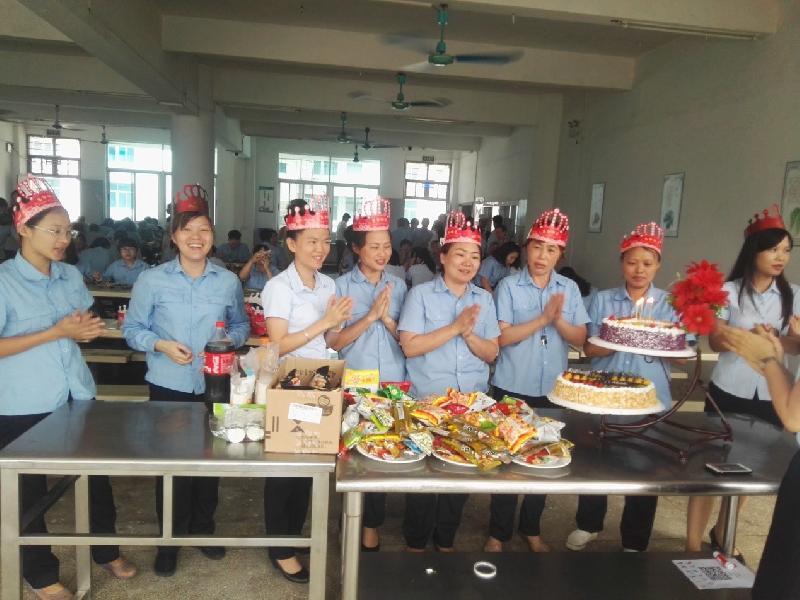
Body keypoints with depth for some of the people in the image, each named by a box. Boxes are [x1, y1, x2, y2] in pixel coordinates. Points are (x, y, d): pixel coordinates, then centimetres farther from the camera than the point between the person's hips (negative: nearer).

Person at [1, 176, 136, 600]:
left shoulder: (72, 276, 6)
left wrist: (87, 329, -5)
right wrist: (56, 333, -22)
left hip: (77, 395, 5)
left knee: (97, 475, 14)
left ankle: (106, 551, 35)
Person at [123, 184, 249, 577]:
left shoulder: (228, 282, 1)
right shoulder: (151, 280, -4)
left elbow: (241, 326, 10)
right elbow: (132, 329, 0)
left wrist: (230, 340, -11)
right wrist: (161, 345, -18)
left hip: (215, 387, 2)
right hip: (168, 386, -1)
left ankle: (203, 528, 35)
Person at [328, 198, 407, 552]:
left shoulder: (398, 286, 5)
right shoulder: (342, 286, -4)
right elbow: (334, 341, -9)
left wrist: (387, 318, -13)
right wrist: (370, 316, -19)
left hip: (393, 384, 3)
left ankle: (371, 525, 29)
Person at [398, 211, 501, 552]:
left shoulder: (484, 299, 6)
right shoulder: (421, 294, -5)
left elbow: (491, 353, 4)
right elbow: (409, 346, -14)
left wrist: (469, 334, -15)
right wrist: (454, 327, -18)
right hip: (426, 402, -3)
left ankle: (445, 541, 34)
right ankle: (415, 542, 29)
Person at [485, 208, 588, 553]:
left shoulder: (570, 289, 4)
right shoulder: (509, 286, -7)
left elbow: (580, 338, 0)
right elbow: (502, 337, -13)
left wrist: (559, 321, -18)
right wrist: (542, 319, -21)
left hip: (553, 391, 3)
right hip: (512, 389, -3)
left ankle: (531, 529, 34)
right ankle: (498, 532, 24)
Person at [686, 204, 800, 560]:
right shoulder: (730, 291, -7)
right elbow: (715, 342, -10)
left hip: (770, 396, 4)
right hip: (728, 392, -3)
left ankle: (722, 534, 39)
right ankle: (693, 543, 13)